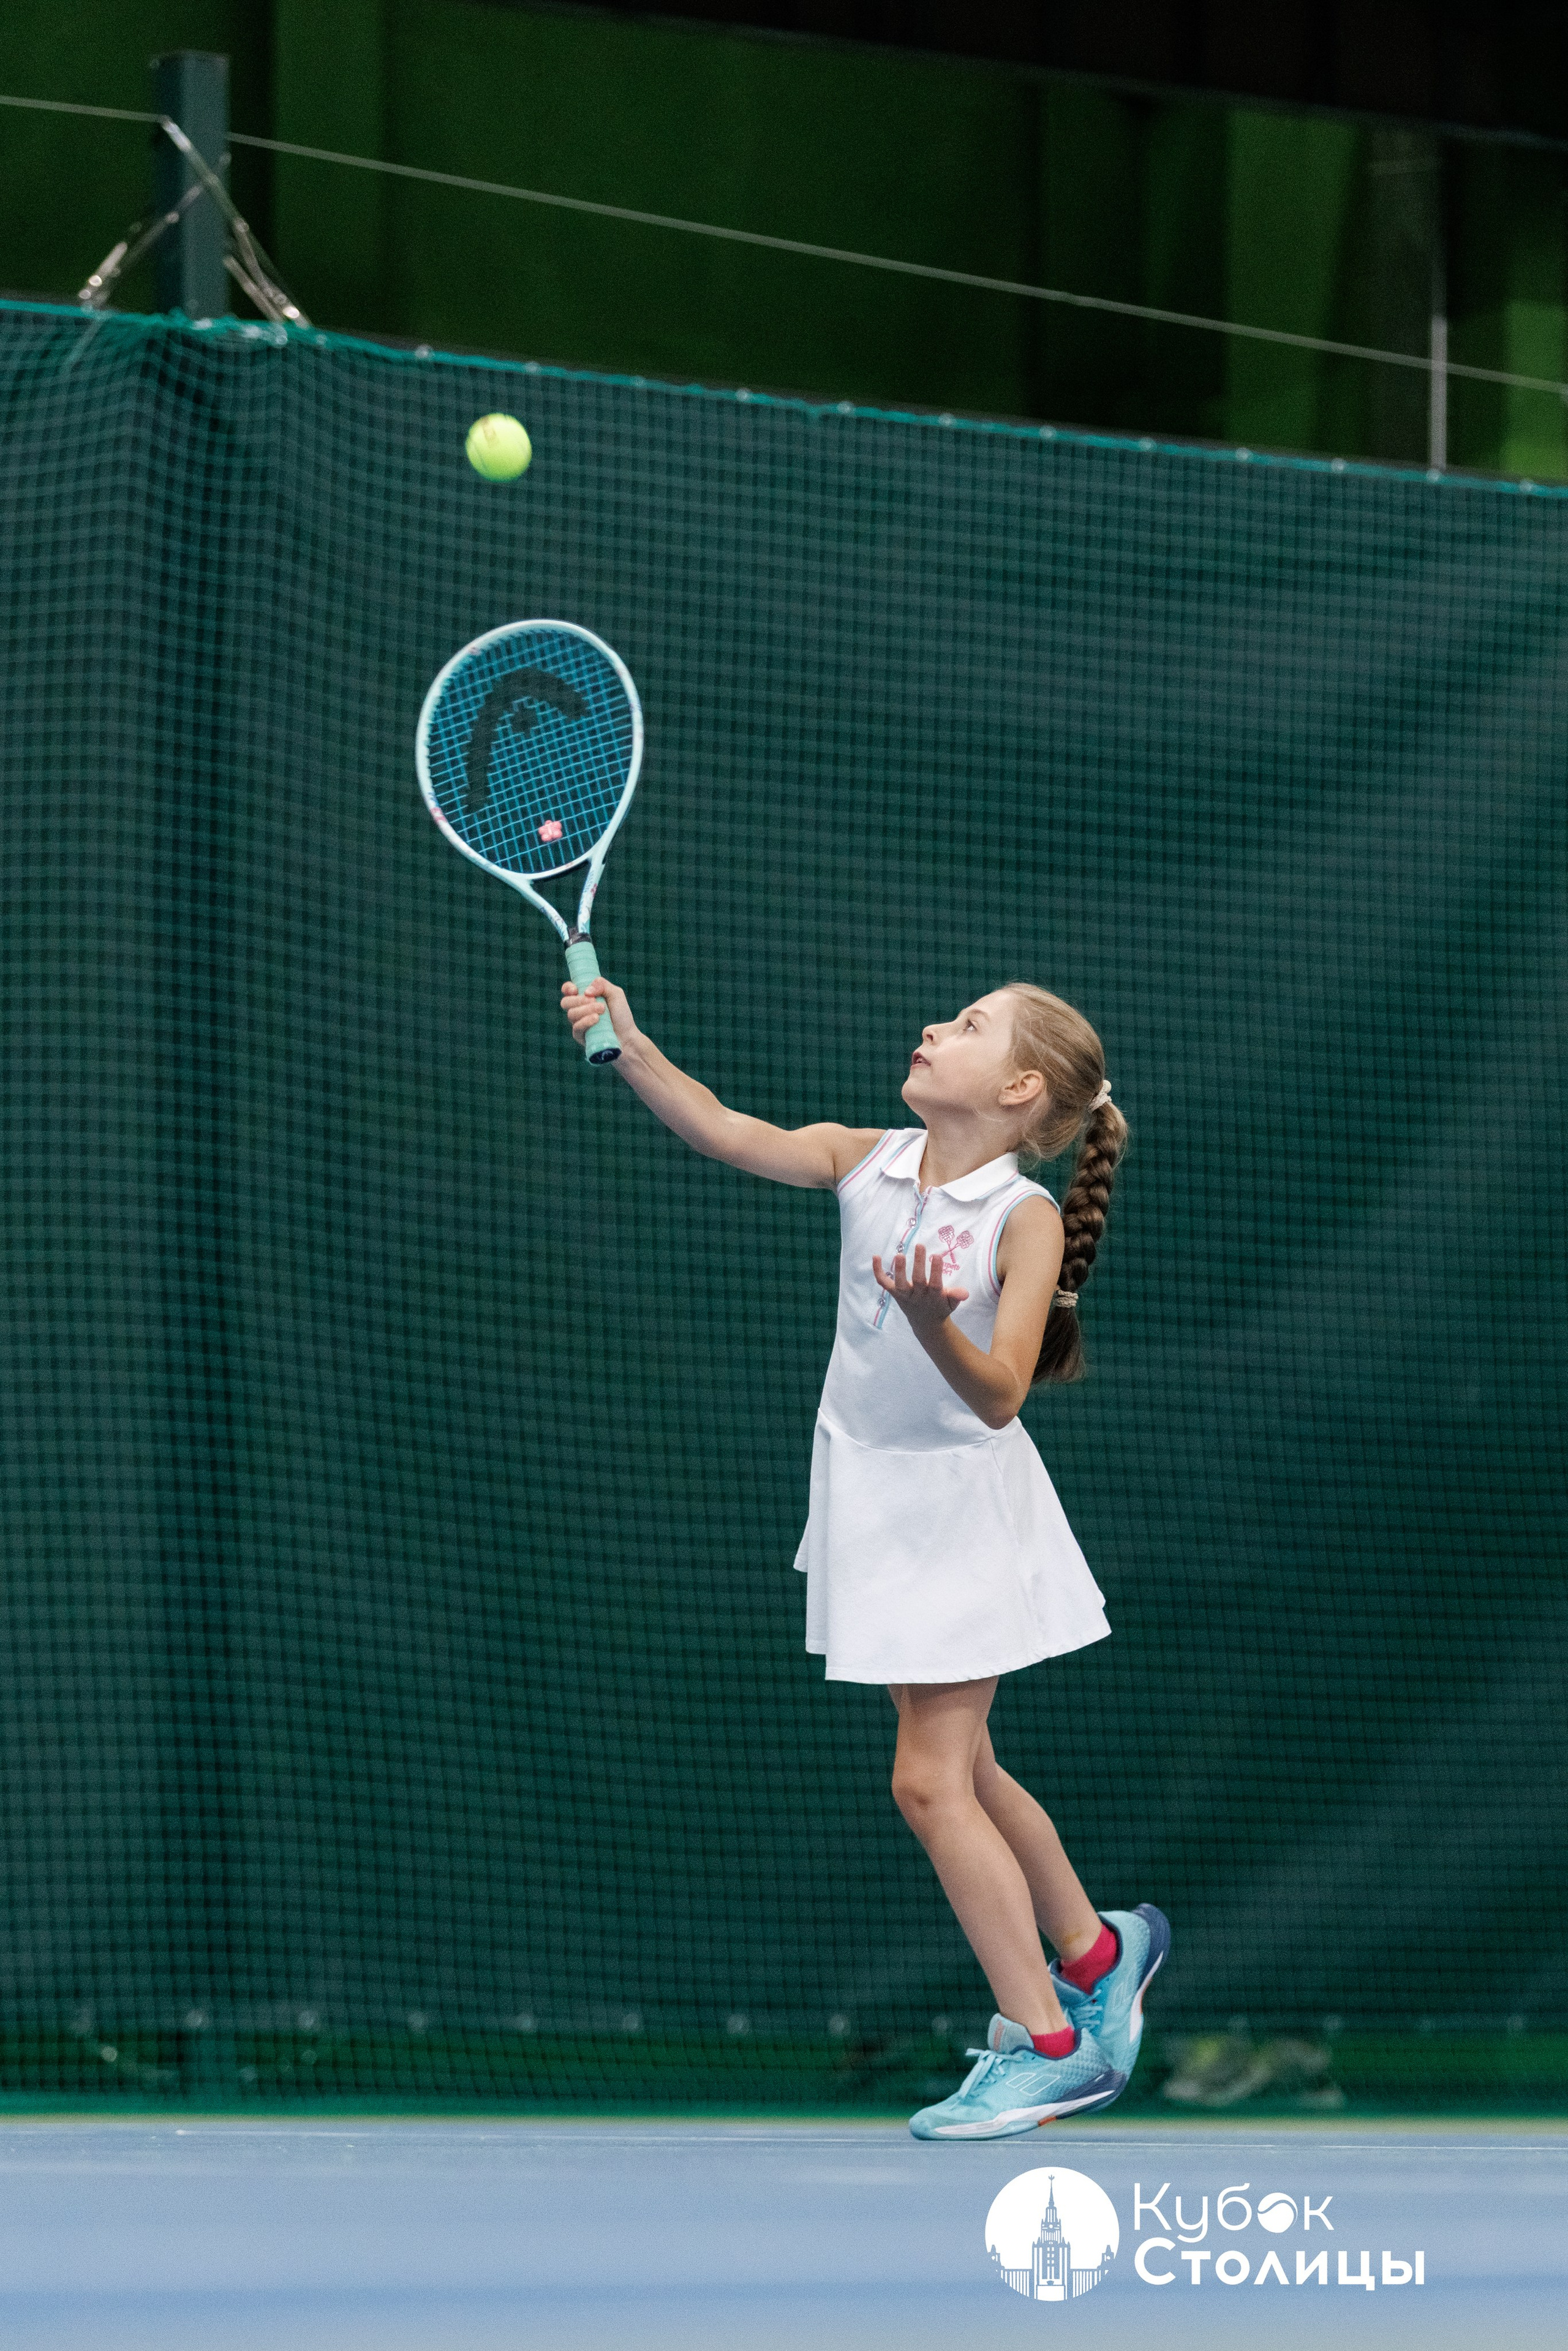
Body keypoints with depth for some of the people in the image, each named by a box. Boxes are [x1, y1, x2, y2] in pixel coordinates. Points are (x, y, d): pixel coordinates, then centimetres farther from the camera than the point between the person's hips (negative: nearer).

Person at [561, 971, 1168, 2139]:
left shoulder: (1025, 1221, -17)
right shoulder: (866, 1162, -1)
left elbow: (999, 1395, -25)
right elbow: (727, 1132, -8)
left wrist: (936, 1324, -43)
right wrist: (631, 1045, -21)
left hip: (964, 1506, -7)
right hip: (873, 1496, 7)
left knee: (930, 1780, -8)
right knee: (960, 1772, 16)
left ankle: (1044, 2042, 2)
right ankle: (1094, 1952, 36)